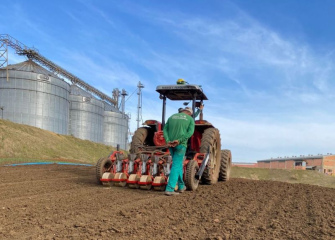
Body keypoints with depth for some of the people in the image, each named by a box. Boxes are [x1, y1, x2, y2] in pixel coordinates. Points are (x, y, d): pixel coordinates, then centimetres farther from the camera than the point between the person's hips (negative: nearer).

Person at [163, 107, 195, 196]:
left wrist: (168, 141, -11)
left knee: (178, 164, 20)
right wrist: (179, 141, -20)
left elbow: (165, 130, 2)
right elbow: (190, 132, -13)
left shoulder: (172, 117, 16)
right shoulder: (190, 119, 4)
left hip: (171, 144, 5)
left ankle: (181, 186, 28)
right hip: (181, 145, -5)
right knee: (176, 166, -5)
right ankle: (169, 189, -13)